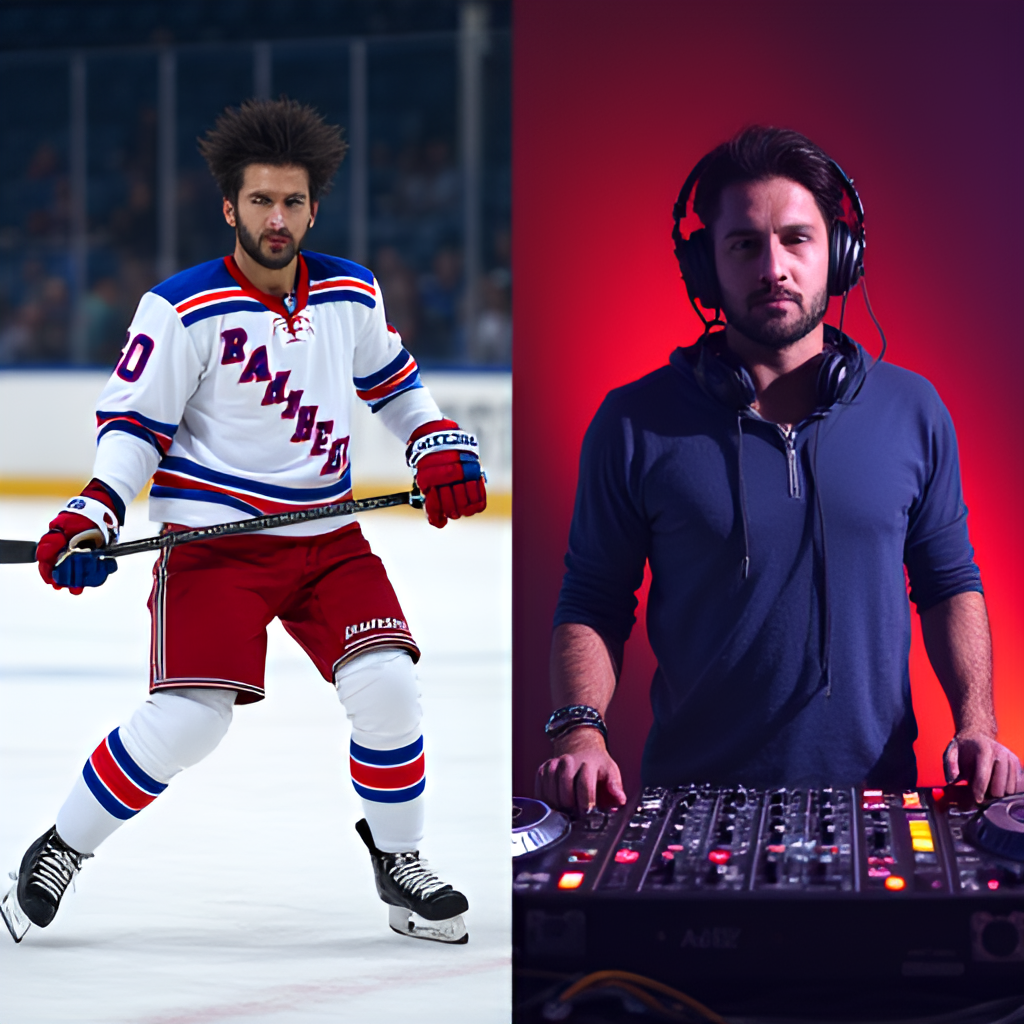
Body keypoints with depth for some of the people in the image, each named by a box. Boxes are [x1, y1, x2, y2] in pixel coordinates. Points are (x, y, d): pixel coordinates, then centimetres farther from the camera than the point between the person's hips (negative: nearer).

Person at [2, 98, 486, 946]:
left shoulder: (351, 294, 4)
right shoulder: (183, 310, -11)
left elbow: (391, 379, 22)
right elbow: (133, 424, -9)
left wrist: (441, 447, 9)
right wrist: (91, 518, -23)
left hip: (327, 537, 5)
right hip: (213, 541, -4)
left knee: (386, 685, -12)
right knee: (188, 719, -16)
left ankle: (399, 862, 11)